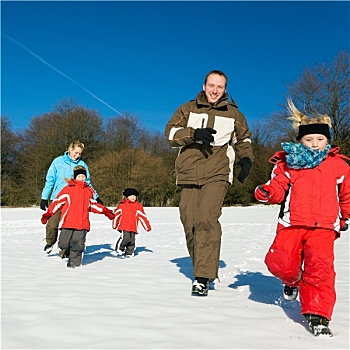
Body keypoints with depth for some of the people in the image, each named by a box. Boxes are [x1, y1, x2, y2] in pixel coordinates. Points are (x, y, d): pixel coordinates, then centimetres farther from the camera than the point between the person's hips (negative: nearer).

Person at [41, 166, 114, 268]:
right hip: (67, 222, -3)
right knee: (63, 244, -2)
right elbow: (57, 202, 1)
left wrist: (105, 211, 16)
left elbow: (93, 205, 24)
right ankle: (65, 249, 32)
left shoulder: (89, 190, 15)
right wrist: (48, 214, -5)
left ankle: (74, 264, 17)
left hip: (82, 224, 3)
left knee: (78, 246, 2)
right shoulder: (68, 189, 2)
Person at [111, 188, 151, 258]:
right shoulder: (122, 205, 3)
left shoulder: (138, 206, 7)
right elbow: (116, 215, 13)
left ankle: (129, 253, 23)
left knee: (132, 241, 4)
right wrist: (115, 225, 20)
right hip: (124, 226, -3)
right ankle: (119, 250, 8)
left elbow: (143, 216, 8)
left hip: (133, 228, 3)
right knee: (125, 238, -14)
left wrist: (147, 227, 8)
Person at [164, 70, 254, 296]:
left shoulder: (234, 114, 15)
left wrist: (246, 159, 9)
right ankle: (205, 269, 19)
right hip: (189, 174, 2)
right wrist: (193, 134, -15)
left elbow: (243, 139, 28)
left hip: (217, 175, -2)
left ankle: (203, 277, -19)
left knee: (206, 219, -21)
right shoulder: (188, 109, 13)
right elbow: (171, 132, 2)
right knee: (190, 224, 1)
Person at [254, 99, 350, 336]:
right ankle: (292, 280, 26)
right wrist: (267, 192, -19)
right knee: (279, 261, -11)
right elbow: (278, 188, 3)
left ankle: (317, 313, -6)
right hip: (292, 223, 0)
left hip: (323, 227, 0)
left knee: (321, 265, -18)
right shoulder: (288, 163, 9)